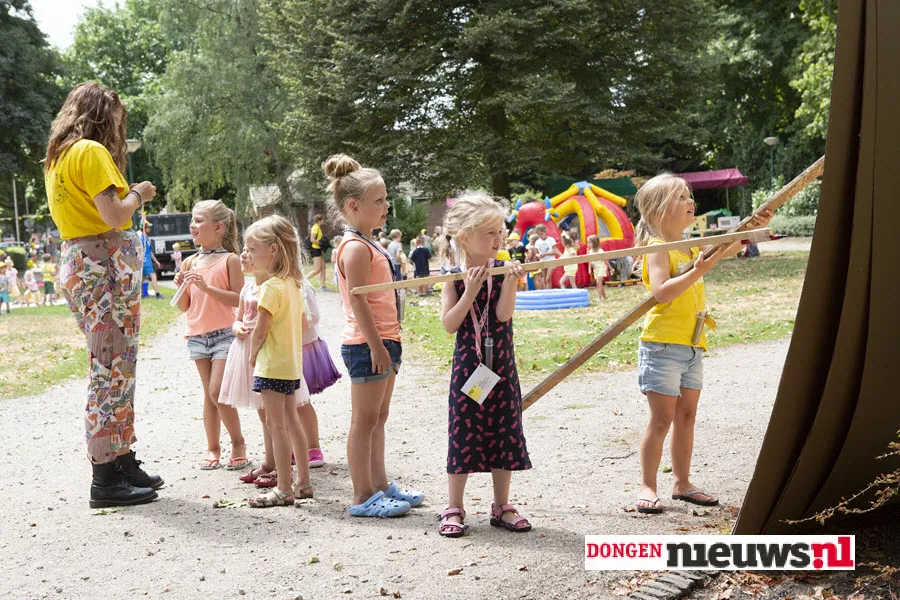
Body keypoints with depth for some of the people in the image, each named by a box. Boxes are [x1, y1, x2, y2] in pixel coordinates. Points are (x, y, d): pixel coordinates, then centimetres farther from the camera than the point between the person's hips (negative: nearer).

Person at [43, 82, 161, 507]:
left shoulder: (55, 158, 18)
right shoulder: (92, 152, -10)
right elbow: (114, 215, -18)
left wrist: (129, 194, 17)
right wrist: (138, 195, -1)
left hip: (75, 261, 10)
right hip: (106, 264, -10)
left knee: (111, 367, 14)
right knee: (112, 369, -6)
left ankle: (123, 461, 21)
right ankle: (107, 479, -2)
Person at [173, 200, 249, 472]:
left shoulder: (230, 260, -5)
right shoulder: (190, 262, 9)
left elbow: (239, 298, -13)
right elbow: (184, 307, 11)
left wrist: (207, 287, -19)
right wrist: (181, 286, -7)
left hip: (224, 333, -5)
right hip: (197, 335, 5)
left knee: (218, 392, -11)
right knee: (209, 394, 10)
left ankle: (238, 442, 7)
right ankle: (212, 448, 18)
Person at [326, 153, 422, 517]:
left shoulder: (368, 246, 17)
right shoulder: (355, 248, -15)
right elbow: (357, 301, -21)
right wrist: (376, 345, -23)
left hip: (382, 341, 10)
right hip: (366, 345, -10)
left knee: (378, 418, 15)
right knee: (365, 420, -3)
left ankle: (380, 485, 25)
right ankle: (363, 497, 4)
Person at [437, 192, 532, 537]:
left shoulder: (504, 272, -2)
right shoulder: (454, 278, -4)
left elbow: (503, 314, -15)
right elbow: (449, 325, -12)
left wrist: (511, 282, -26)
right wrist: (470, 291, -20)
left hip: (502, 366, 2)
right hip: (467, 366, -2)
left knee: (504, 432, 8)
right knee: (463, 434, 2)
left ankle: (502, 506, 22)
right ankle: (454, 509, 14)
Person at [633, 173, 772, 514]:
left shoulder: (690, 247, 14)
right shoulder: (657, 249, -11)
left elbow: (726, 249, 20)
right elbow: (661, 292, -24)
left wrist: (754, 227, 6)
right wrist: (698, 271, -27)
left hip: (692, 346, 8)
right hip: (662, 345, -8)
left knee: (686, 416, 13)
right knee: (662, 419, -4)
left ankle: (682, 483, 23)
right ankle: (647, 486, 6)